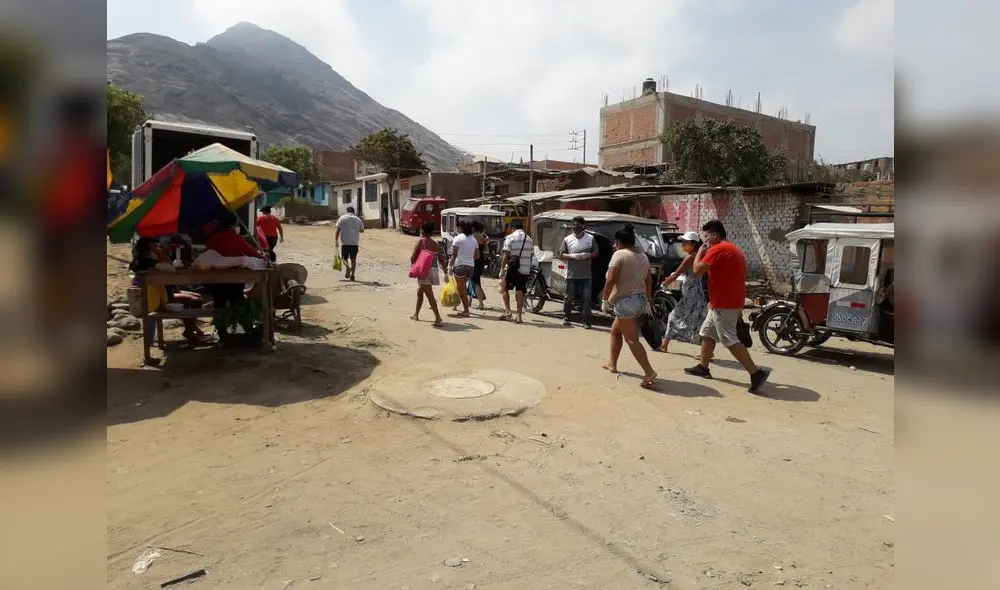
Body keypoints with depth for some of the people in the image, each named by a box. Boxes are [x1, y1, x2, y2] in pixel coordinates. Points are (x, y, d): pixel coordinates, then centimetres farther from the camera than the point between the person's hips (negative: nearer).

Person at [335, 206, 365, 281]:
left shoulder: (342, 218, 2)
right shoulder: (358, 219, 7)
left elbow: (338, 230, -4)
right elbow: (362, 230, 16)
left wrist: (336, 241, -1)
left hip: (345, 242, -2)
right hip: (355, 242, 2)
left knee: (345, 258, 7)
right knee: (353, 259, 8)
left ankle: (347, 267, -23)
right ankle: (352, 275, 5)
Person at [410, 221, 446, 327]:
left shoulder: (420, 241, -5)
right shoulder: (436, 244, 10)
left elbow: (413, 257, -12)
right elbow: (441, 260, 9)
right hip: (434, 270, 7)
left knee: (429, 295, -9)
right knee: (419, 292, 24)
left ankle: (438, 318, -18)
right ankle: (416, 314, 37)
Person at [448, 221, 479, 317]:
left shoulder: (458, 239, -5)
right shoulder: (474, 240, 10)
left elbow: (454, 255, -9)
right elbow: (477, 256, 11)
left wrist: (451, 266, -5)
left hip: (460, 265, -5)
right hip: (471, 266, 5)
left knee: (461, 288, 0)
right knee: (464, 287, 17)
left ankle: (466, 310, -3)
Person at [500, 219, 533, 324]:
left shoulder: (510, 238, -4)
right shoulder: (529, 239, 12)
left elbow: (506, 255, -10)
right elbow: (531, 256, 12)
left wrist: (502, 269, -8)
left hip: (512, 268, -4)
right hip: (525, 269, 4)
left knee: (504, 288, 13)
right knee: (520, 291, 6)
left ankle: (507, 311, 6)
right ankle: (519, 316, 6)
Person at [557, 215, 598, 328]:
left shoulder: (590, 238, 6)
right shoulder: (567, 239, 4)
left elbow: (596, 252, 11)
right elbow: (561, 255, 4)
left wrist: (588, 255, -10)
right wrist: (572, 256, -13)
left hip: (586, 275, 0)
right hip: (571, 274, 0)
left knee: (586, 298, -2)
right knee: (569, 297, 6)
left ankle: (586, 321, 3)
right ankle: (565, 317, 22)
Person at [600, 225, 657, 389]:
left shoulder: (619, 254, -8)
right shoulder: (643, 257, 15)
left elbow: (611, 279, -16)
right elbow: (649, 281, 16)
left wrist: (605, 300, -10)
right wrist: (647, 302, 20)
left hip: (625, 301, -9)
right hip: (640, 300, 9)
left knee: (631, 339, -10)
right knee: (615, 330, 24)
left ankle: (649, 372, -20)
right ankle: (612, 363, 32)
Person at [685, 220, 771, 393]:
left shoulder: (717, 249, -15)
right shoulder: (735, 249, 17)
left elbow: (697, 270, -18)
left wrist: (700, 251, -2)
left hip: (724, 304, -11)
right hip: (731, 301, 11)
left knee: (730, 341, -9)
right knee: (707, 333, 18)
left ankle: (756, 372, -10)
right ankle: (703, 367, 25)